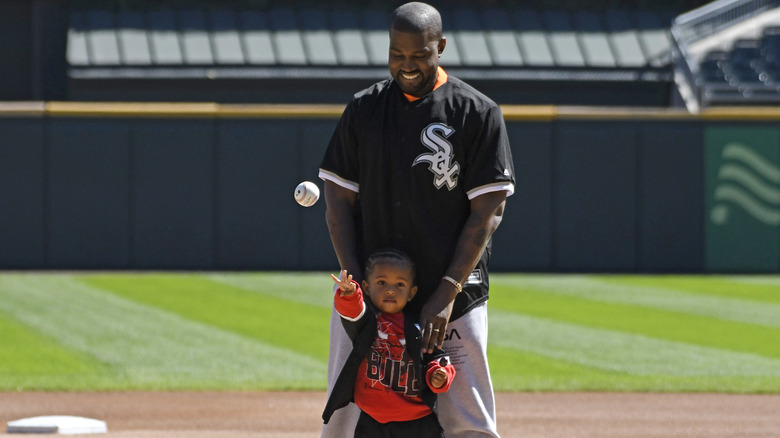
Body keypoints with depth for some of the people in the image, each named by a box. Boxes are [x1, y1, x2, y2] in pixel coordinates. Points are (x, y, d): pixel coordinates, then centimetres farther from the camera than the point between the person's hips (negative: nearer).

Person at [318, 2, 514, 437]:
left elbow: (489, 209, -6)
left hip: (453, 299, -3)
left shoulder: (477, 112, -3)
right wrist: (356, 283, -5)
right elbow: (340, 200, 8)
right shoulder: (364, 108, 8)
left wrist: (448, 291, -13)